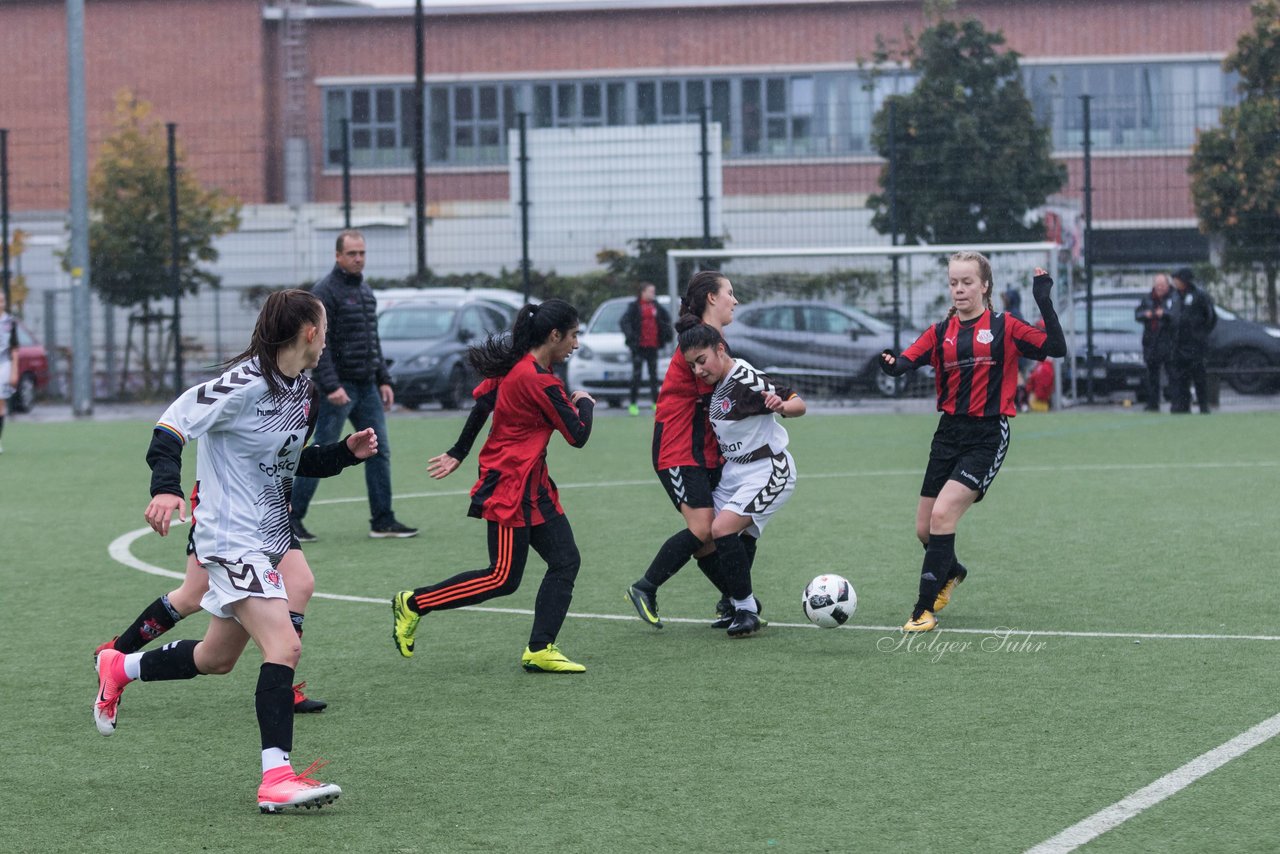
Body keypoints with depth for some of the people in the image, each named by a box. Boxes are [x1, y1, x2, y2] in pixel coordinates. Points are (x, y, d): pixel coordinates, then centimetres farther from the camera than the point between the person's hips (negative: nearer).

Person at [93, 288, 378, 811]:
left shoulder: (301, 391, 9)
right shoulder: (245, 384, -18)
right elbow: (174, 422, -20)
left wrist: (346, 452, 5)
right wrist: (166, 488, -35)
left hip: (267, 540, 10)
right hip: (232, 538, -10)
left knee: (217, 658, 21)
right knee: (283, 647, -21)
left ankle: (119, 669, 44)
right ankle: (276, 777, -20)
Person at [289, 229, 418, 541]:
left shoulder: (364, 289, 15)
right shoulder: (325, 292, -11)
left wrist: (384, 380, 16)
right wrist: (331, 386, -23)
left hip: (367, 387, 8)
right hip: (339, 388, -8)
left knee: (379, 452, 5)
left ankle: (382, 521, 9)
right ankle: (292, 519, 4)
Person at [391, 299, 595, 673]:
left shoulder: (516, 365, 5)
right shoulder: (539, 381, -23)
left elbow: (482, 401, 13)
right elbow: (578, 435, -16)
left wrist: (458, 454, 22)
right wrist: (584, 403, 5)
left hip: (532, 485, 10)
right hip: (510, 487, -10)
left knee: (565, 561, 4)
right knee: (503, 578, -4)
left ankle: (539, 650, 3)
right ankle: (412, 604, 7)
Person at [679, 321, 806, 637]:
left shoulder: (746, 380, -21)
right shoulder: (719, 383, 4)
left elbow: (799, 404, -23)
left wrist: (782, 406, -44)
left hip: (767, 471, -9)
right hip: (734, 472, 9)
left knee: (723, 529, -25)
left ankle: (747, 610, -14)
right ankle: (741, 604, 23)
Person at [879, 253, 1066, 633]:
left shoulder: (1004, 327, -1)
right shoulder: (940, 332, 7)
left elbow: (1056, 348, -8)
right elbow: (905, 362, -6)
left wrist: (1045, 303, -17)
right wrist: (889, 363, -29)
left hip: (988, 434, -5)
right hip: (950, 432, 5)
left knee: (942, 515, -19)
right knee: (925, 528, 7)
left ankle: (925, 610, -11)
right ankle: (952, 572, 41)